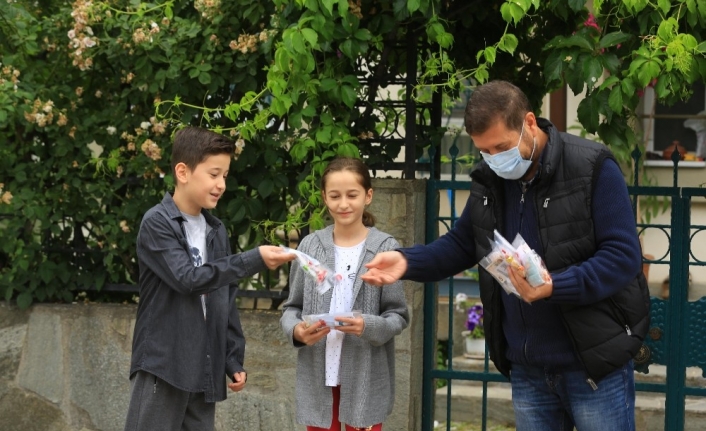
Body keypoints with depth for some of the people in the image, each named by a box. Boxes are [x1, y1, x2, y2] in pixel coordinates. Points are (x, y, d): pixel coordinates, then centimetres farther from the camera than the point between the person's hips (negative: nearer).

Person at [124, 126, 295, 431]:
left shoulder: (216, 231, 13)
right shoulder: (157, 223, -8)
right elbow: (187, 278, -20)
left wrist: (233, 360, 10)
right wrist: (255, 259, -21)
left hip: (205, 371, 6)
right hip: (162, 367, -6)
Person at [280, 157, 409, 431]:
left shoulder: (385, 249, -7)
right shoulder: (310, 246, 0)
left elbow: (398, 315, -4)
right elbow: (291, 306, 6)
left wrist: (368, 326, -24)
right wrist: (296, 329, -16)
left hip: (365, 378, -2)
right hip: (317, 377, 2)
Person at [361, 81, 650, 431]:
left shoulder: (592, 168, -14)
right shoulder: (488, 179, 6)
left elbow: (622, 256, -18)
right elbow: (460, 245, 16)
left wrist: (555, 287, -31)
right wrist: (406, 262, -3)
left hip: (595, 364, -6)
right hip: (527, 370, 6)